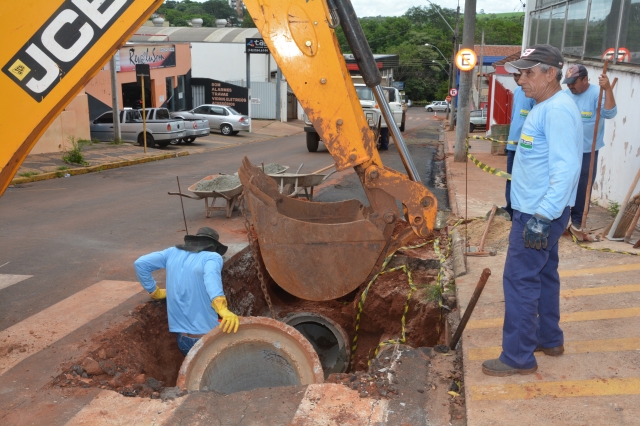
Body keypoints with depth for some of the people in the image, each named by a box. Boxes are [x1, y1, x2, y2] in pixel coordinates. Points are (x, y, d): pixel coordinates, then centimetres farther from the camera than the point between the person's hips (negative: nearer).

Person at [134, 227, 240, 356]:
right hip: (206, 334, -5)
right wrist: (223, 310, -44)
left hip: (182, 337, 5)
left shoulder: (173, 252, 10)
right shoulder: (212, 257, -6)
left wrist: (154, 291, 15)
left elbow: (140, 263, 5)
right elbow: (211, 277, -28)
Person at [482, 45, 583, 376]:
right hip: (536, 211, 11)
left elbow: (565, 169, -27)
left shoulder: (557, 110, -19)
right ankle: (549, 339, 34)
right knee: (543, 274, 19)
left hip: (539, 214, -11)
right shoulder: (545, 107, 14)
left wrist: (543, 217, -30)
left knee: (520, 280, -5)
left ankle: (518, 358, 5)